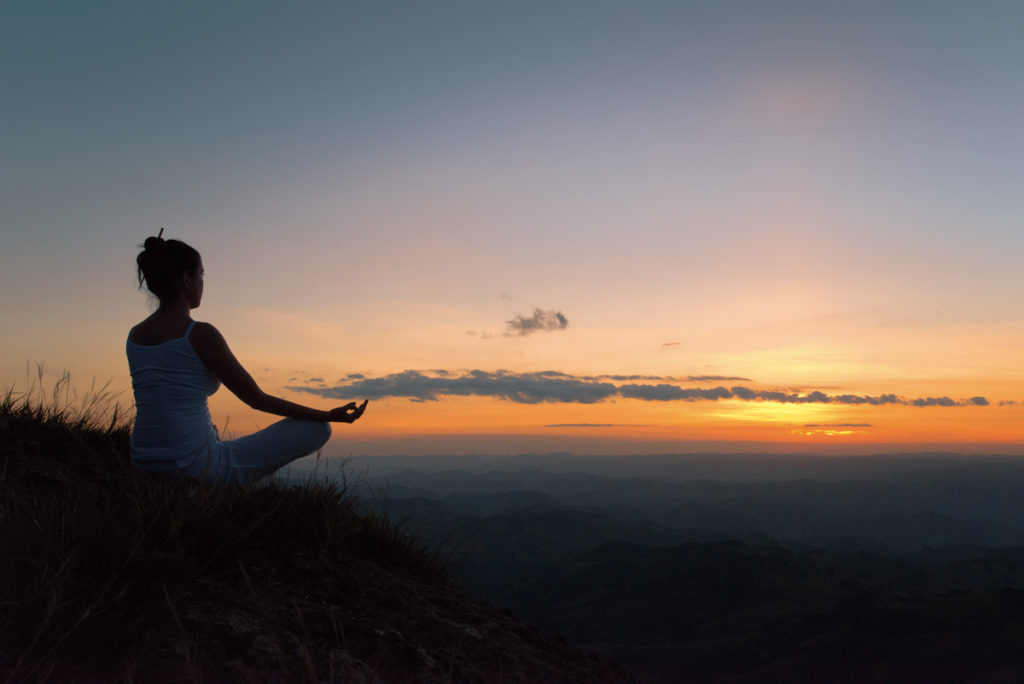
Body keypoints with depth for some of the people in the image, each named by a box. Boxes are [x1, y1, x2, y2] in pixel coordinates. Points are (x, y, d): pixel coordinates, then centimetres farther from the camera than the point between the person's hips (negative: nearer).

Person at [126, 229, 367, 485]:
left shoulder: (134, 336, 6)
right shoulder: (200, 334, -17)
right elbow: (256, 398, -12)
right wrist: (328, 415, -5)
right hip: (197, 471, -9)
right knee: (318, 428, 0)